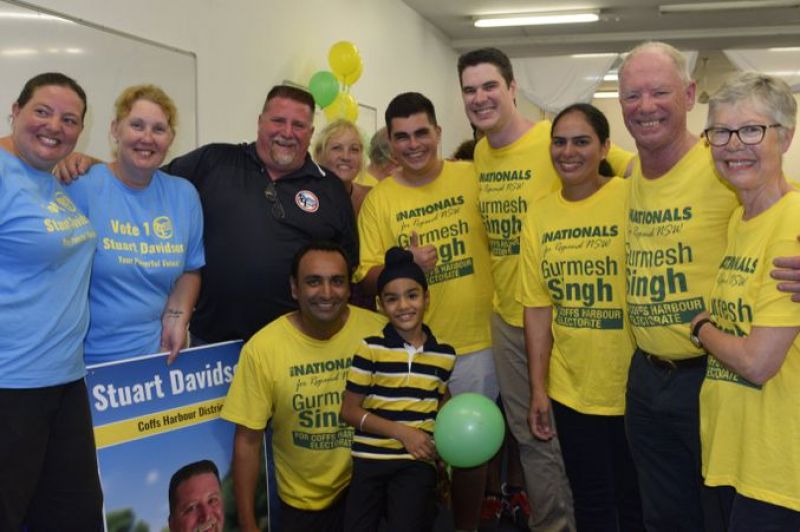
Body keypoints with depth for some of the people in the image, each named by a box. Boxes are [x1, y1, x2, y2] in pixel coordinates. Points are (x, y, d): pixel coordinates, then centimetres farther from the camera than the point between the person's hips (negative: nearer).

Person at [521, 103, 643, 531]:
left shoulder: (631, 198, -11)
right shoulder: (539, 214, 2)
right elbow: (538, 306, 5)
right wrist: (538, 388, 5)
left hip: (633, 385, -3)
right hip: (571, 389, 4)